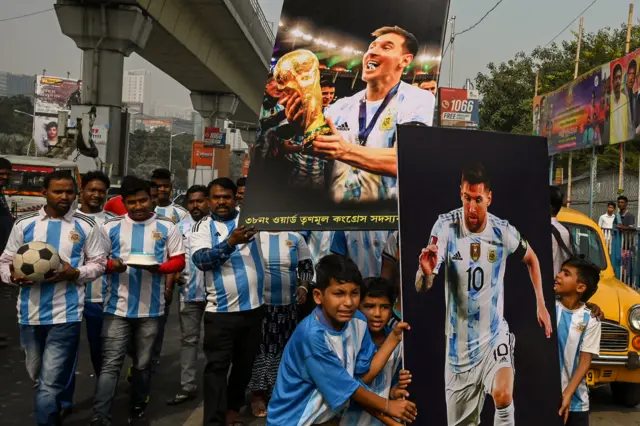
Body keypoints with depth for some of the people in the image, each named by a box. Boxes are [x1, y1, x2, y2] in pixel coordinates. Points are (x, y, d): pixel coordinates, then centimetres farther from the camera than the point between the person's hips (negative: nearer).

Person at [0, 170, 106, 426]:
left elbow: (98, 263, 4)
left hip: (65, 315, -4)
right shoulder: (24, 223, 4)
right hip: (30, 313, 4)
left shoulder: (86, 226, 0)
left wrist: (75, 273, -14)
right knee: (37, 378, 22)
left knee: (49, 384, -9)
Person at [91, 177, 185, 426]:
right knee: (110, 364, -3)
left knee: (143, 364, 13)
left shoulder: (167, 227, 1)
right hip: (118, 307, -1)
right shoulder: (111, 227, 2)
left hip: (151, 308, 1)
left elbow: (179, 261, 2)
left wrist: (159, 267, -18)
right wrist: (110, 265, -17)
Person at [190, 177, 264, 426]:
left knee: (244, 364, 16)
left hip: (253, 307, 3)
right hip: (220, 310, -3)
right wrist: (231, 242, -28)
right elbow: (201, 260, -16)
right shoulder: (202, 227, -1)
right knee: (217, 367, -3)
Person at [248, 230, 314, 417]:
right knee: (259, 348, 3)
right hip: (258, 304, -2)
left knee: (283, 348, 10)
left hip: (287, 305, 2)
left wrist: (303, 286, -8)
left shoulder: (295, 237, 3)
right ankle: (257, 394, 15)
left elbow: (306, 266, 8)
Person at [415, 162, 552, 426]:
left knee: (503, 395, -28)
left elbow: (531, 259, 13)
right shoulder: (446, 226, -16)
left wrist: (541, 305, 7)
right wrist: (426, 273, -43)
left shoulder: (503, 232, -10)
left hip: (495, 335, 0)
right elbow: (421, 288, -21)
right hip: (459, 344, 0)